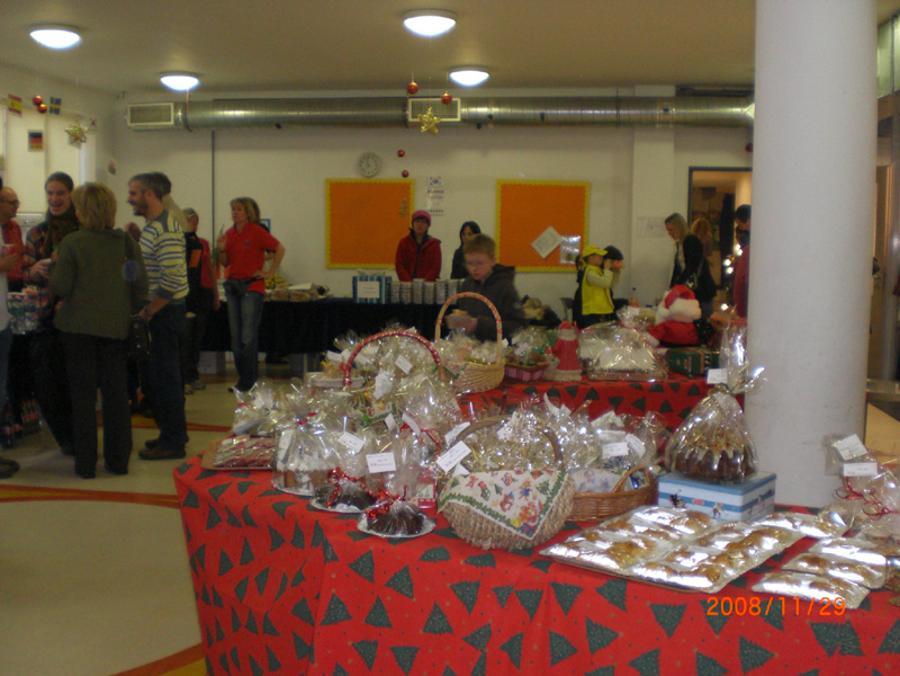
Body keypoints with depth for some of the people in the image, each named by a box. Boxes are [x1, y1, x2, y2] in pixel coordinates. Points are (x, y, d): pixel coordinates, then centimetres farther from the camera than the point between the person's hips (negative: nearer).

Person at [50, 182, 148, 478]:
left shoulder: (72, 243, -11)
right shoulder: (126, 241, -3)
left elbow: (60, 287, -10)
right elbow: (141, 284, -3)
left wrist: (57, 266, 9)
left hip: (78, 326, -2)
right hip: (115, 326, 2)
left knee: (83, 394, 7)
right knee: (116, 393, 11)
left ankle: (86, 463, 11)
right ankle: (118, 460, 15)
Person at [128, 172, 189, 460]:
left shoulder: (166, 230, -18)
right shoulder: (152, 226, 14)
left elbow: (172, 281, -24)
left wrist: (148, 312, -18)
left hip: (166, 312, -10)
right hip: (157, 311, 10)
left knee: (163, 378, -2)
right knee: (155, 377, 16)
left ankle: (173, 442, 8)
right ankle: (173, 433, 27)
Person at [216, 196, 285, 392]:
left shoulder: (257, 232, -7)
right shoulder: (229, 234, 10)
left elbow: (279, 249, -7)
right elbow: (226, 263, 16)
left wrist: (270, 272, -8)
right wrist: (221, 250, -3)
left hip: (252, 287, -7)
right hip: (232, 286, 7)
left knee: (248, 337, -8)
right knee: (236, 336, 9)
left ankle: (249, 380, 0)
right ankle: (242, 377, 18)